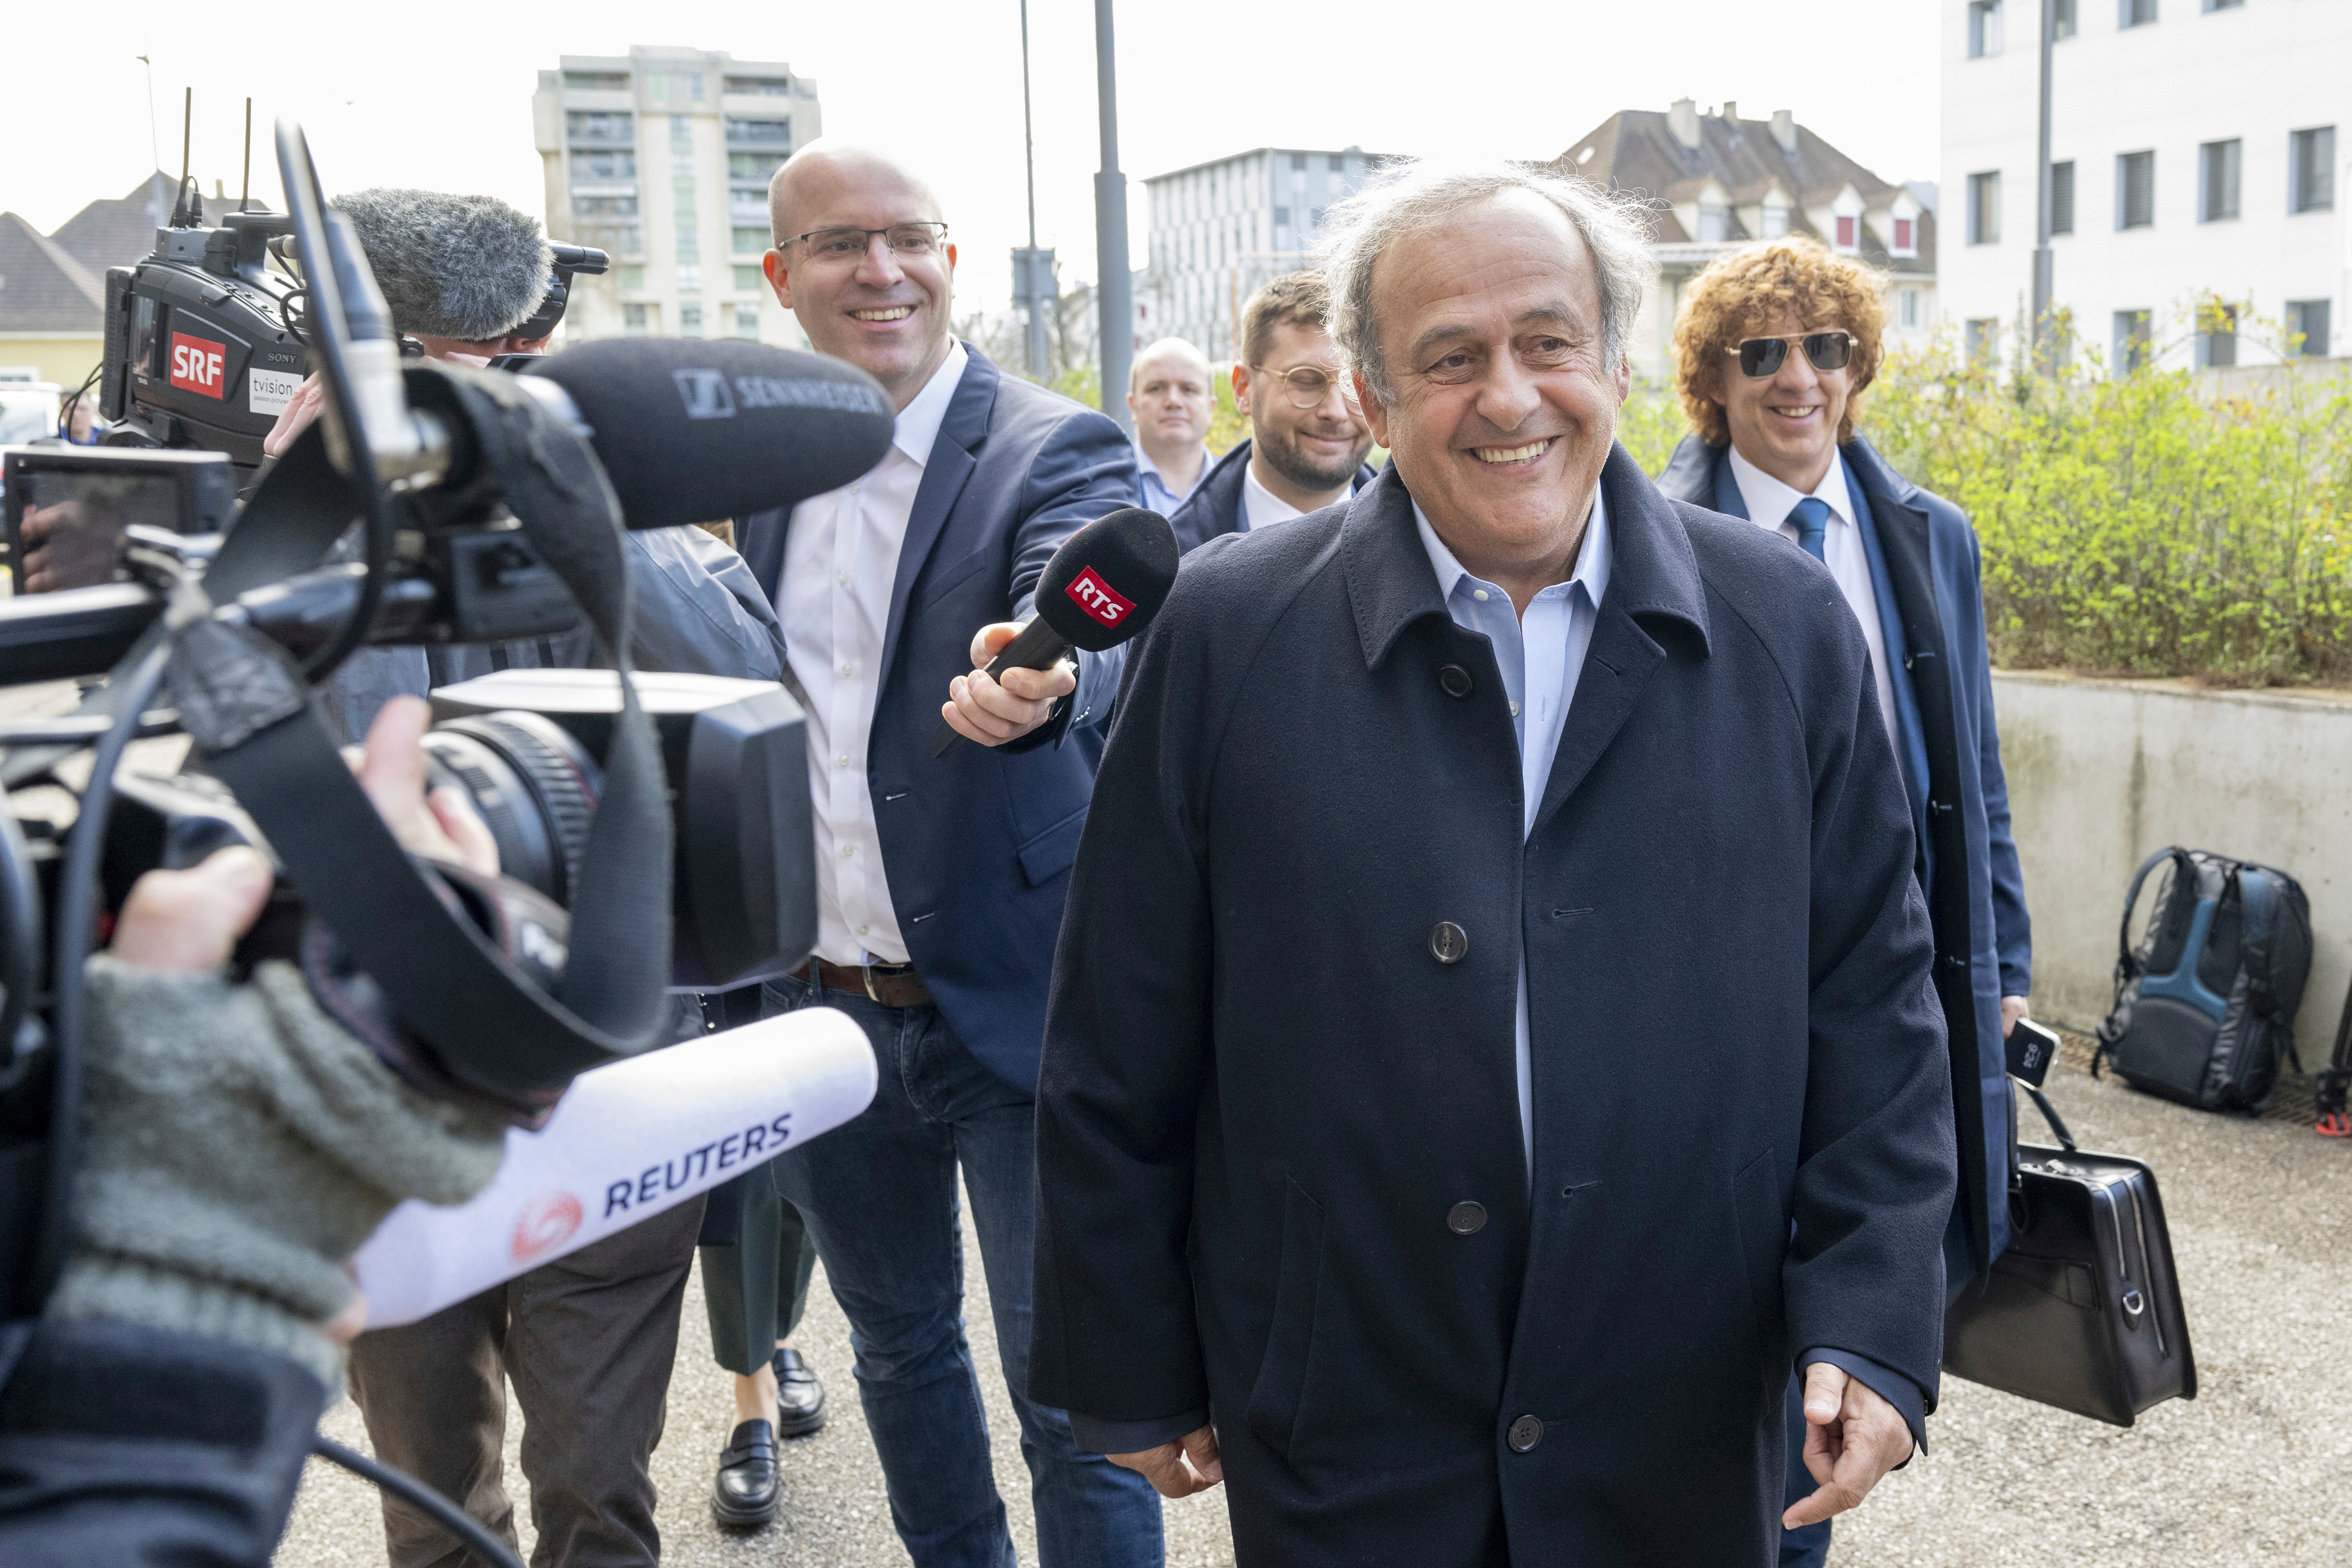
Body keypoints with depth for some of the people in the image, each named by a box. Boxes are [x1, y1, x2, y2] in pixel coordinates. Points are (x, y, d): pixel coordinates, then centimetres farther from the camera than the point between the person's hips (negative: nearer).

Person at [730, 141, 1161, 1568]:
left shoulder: (1062, 451, -10)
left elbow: (1089, 640, -30)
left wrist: (1032, 685, -54)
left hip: (1010, 1009, -5)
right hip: (828, 1011, 6)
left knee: (1073, 1394, 3)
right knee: (899, 1344, 22)